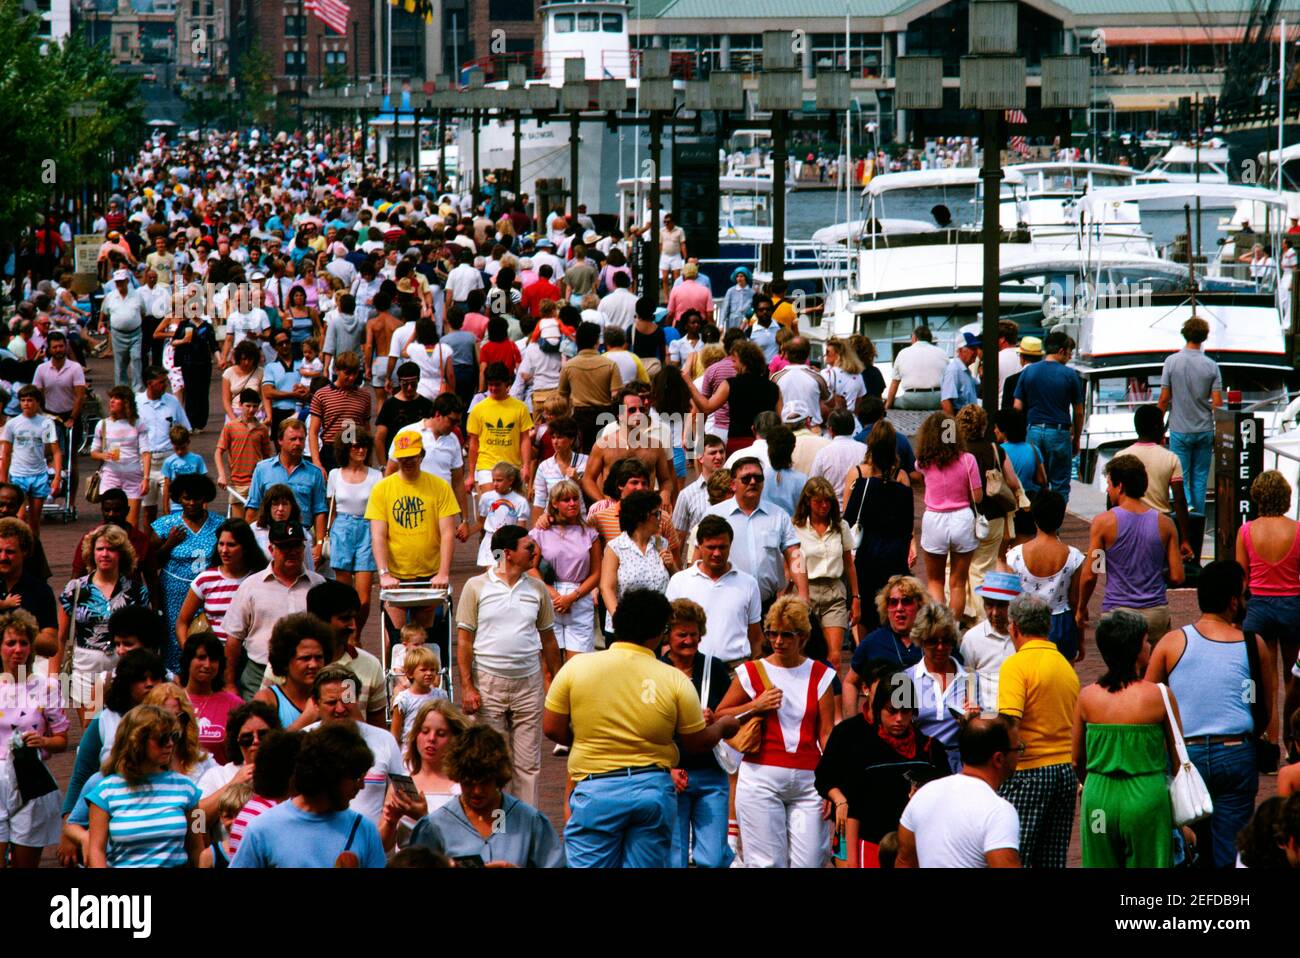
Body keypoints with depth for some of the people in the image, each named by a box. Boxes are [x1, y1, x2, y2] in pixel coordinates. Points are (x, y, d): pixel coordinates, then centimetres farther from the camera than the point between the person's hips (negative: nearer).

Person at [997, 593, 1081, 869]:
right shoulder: (1066, 666, 13)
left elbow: (1009, 722, -21)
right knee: (1052, 860, 9)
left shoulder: (1016, 664, -9)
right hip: (1066, 772, 7)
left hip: (1028, 771, -7)